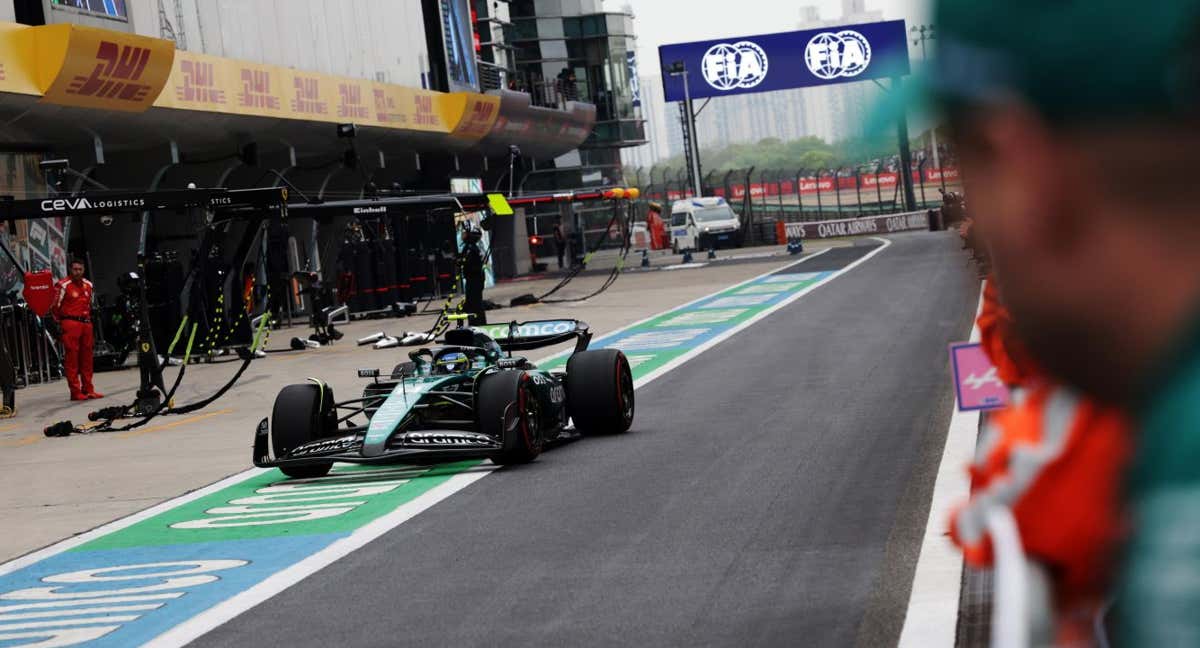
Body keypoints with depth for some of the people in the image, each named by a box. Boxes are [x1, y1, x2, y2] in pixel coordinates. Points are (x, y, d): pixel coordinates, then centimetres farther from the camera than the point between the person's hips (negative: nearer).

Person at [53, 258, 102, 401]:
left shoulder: (88, 285, 13)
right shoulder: (63, 286, -8)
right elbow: (55, 306, -5)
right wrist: (60, 321, 5)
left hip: (86, 323, 6)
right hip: (70, 323, -6)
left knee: (86, 357, 9)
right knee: (71, 358, -5)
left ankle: (88, 389, 16)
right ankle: (75, 392, -5)